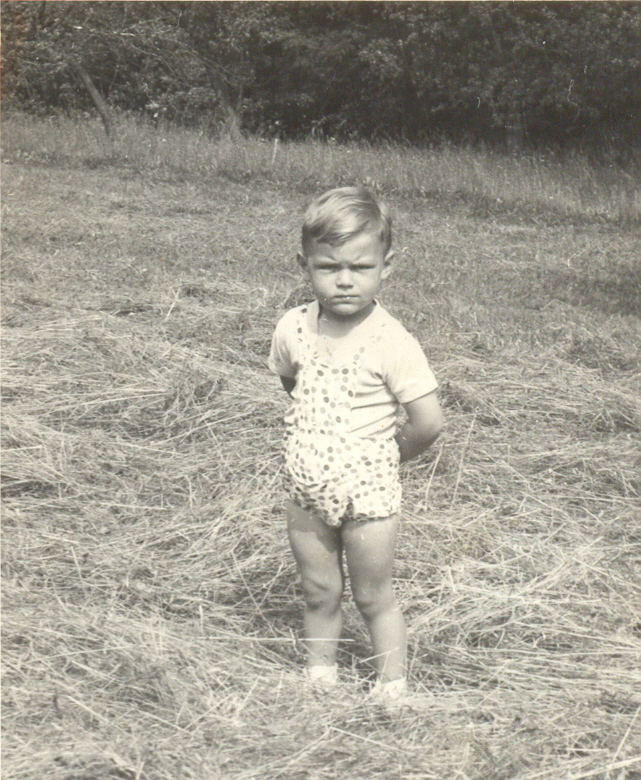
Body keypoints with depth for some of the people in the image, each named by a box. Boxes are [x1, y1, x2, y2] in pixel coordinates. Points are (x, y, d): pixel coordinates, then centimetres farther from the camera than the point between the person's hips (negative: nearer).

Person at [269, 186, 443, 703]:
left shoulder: (391, 343, -21)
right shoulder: (294, 329, -6)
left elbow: (428, 422, -21)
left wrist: (385, 457, -6)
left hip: (368, 494, -4)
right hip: (307, 491, 4)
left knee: (373, 597, 12)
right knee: (319, 592, 19)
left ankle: (392, 685, 31)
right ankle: (320, 672, 38)